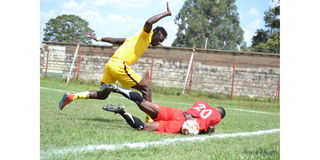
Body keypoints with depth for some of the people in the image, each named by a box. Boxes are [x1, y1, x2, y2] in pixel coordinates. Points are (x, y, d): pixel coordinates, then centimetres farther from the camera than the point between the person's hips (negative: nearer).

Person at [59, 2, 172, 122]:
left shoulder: (136, 38, 26)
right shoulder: (145, 35, 1)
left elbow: (116, 40, 29)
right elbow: (148, 23, -21)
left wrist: (99, 39, 34)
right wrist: (166, 13, -13)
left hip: (111, 64, 9)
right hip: (119, 65, -9)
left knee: (102, 95, 18)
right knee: (146, 89, -5)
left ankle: (71, 96, 13)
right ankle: (149, 120, -10)